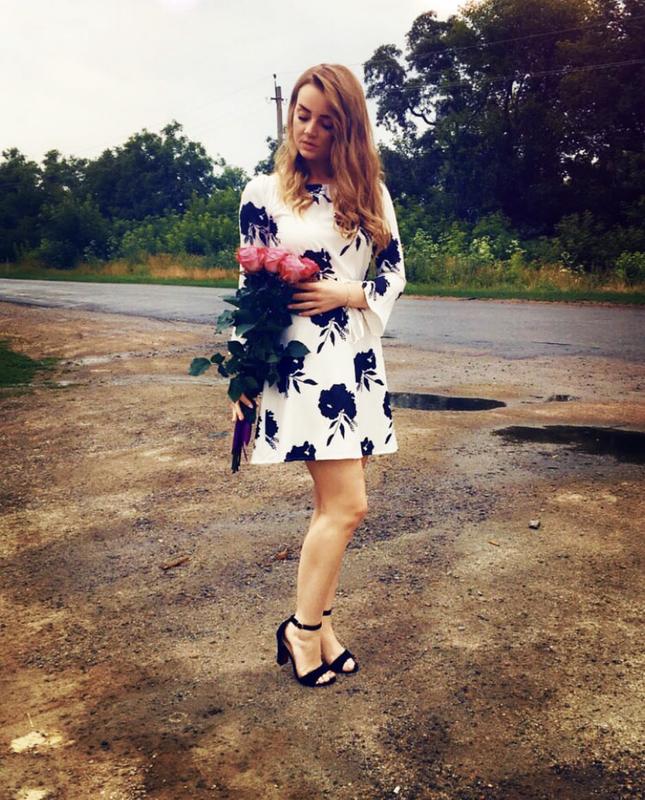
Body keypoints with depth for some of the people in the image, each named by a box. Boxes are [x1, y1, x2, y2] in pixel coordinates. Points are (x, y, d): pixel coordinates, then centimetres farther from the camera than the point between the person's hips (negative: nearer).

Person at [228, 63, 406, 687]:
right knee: (346, 504, -9)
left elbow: (395, 273, 11)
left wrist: (347, 294, -9)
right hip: (298, 360, -4)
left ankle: (314, 622, 23)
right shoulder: (263, 192, 2)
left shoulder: (370, 192, 11)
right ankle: (303, 629, 11)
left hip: (357, 358, 5)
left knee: (332, 504, 8)